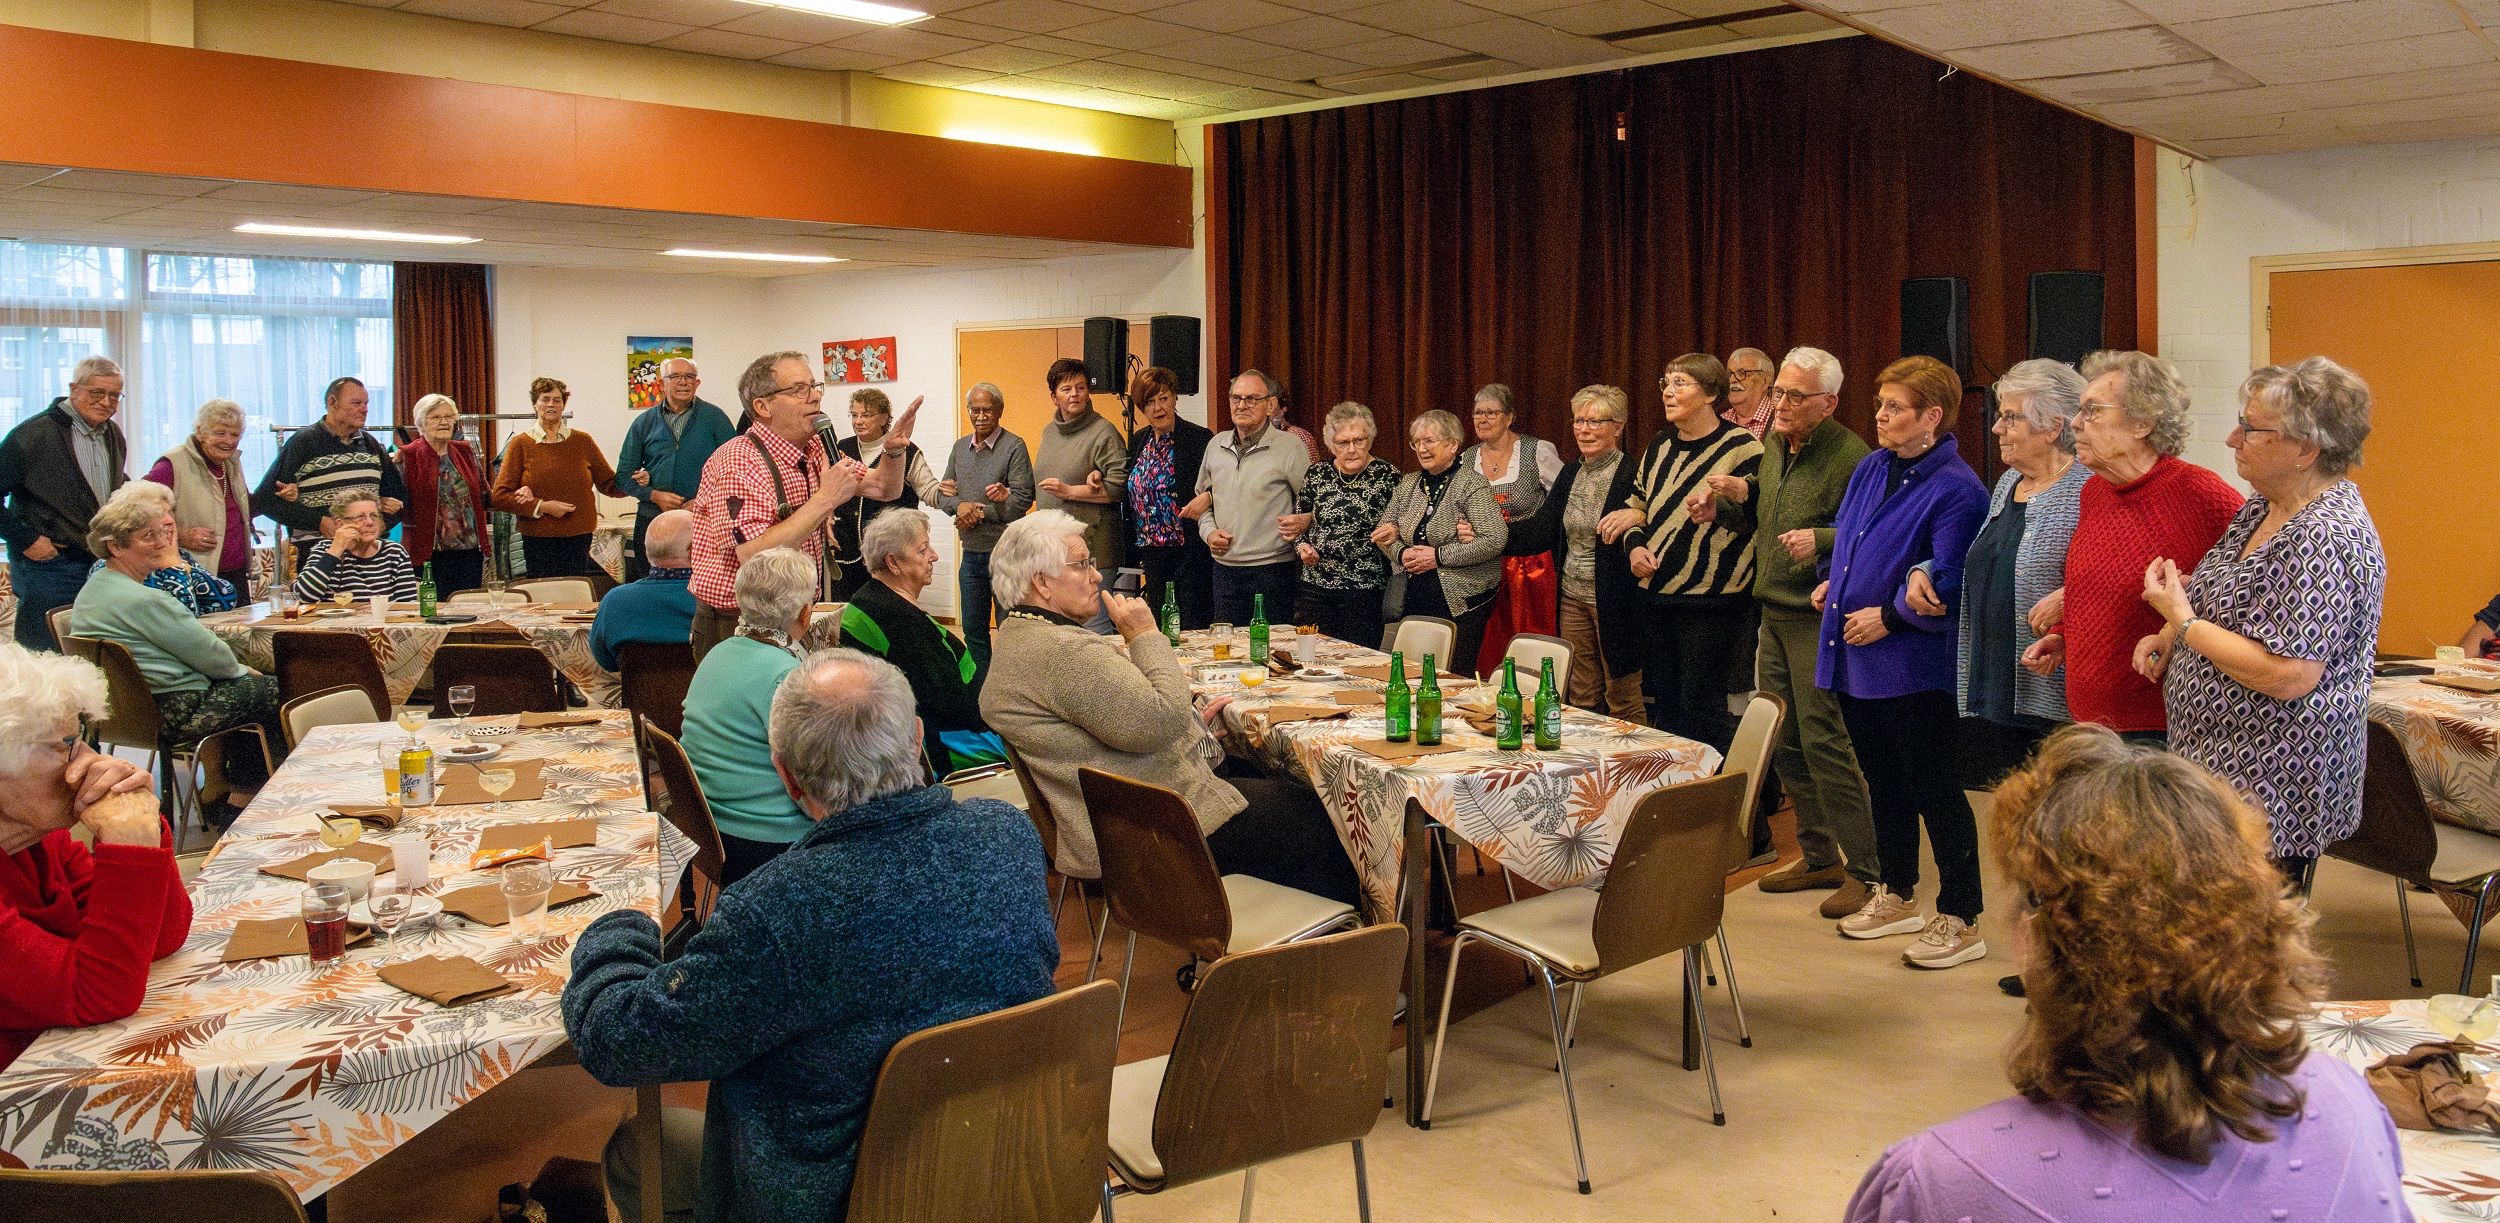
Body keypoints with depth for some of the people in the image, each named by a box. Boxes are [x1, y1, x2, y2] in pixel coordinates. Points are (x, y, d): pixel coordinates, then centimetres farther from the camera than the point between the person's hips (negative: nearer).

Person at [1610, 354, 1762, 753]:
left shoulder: (1741, 447, -7)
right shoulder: (1660, 445, 13)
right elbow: (1635, 503, 23)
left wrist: (1739, 493, -27)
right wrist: (1634, 545, 5)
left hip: (1711, 600, -7)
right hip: (1654, 593, 7)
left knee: (1701, 704, -4)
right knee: (1663, 701, 12)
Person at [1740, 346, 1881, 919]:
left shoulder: (1850, 454, -15)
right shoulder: (1773, 447, 12)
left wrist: (1822, 540, -31)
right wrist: (1737, 497, 7)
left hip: (1816, 618, -9)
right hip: (1774, 615, 9)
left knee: (1823, 743, -8)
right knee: (1785, 744, 13)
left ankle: (1866, 870, 1)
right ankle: (1820, 856, 25)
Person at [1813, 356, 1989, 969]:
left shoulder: (1955, 489, -15)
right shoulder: (1870, 469, 11)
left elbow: (1948, 585, -21)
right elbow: (1842, 533, 27)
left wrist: (1888, 617, -17)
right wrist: (1832, 579, 11)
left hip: (1913, 669, -8)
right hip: (1856, 661, 8)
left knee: (1933, 791, -1)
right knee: (1883, 781, 19)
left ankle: (1961, 921, 11)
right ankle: (1897, 897, 33)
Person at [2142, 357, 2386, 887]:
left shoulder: (2325, 538, -22)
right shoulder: (2265, 506, 9)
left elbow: (2288, 676, -27)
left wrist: (2182, 620, -17)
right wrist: (2170, 636, 4)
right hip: (2221, 767, 10)